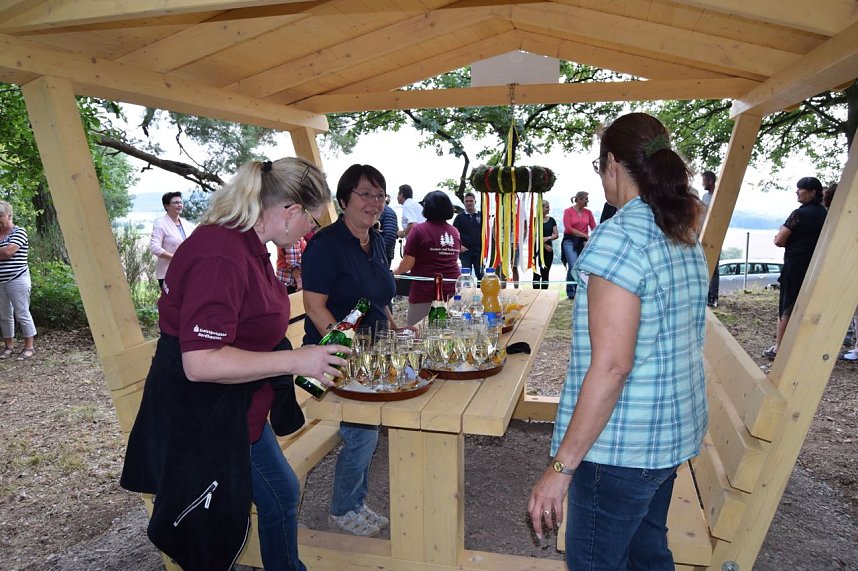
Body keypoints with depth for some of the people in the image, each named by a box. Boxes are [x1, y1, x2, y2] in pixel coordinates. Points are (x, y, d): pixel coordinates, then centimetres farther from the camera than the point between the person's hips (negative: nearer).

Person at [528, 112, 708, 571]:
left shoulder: (619, 238, -21)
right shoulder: (686, 237, 7)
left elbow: (611, 366, -26)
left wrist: (562, 466, -21)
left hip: (620, 446, -9)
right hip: (674, 431, 9)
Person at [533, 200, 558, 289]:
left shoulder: (552, 220, 9)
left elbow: (556, 235, 5)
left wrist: (548, 238, -15)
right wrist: (545, 245, -10)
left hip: (549, 250, 4)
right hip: (538, 249, -4)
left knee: (545, 273, 7)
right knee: (537, 273, -5)